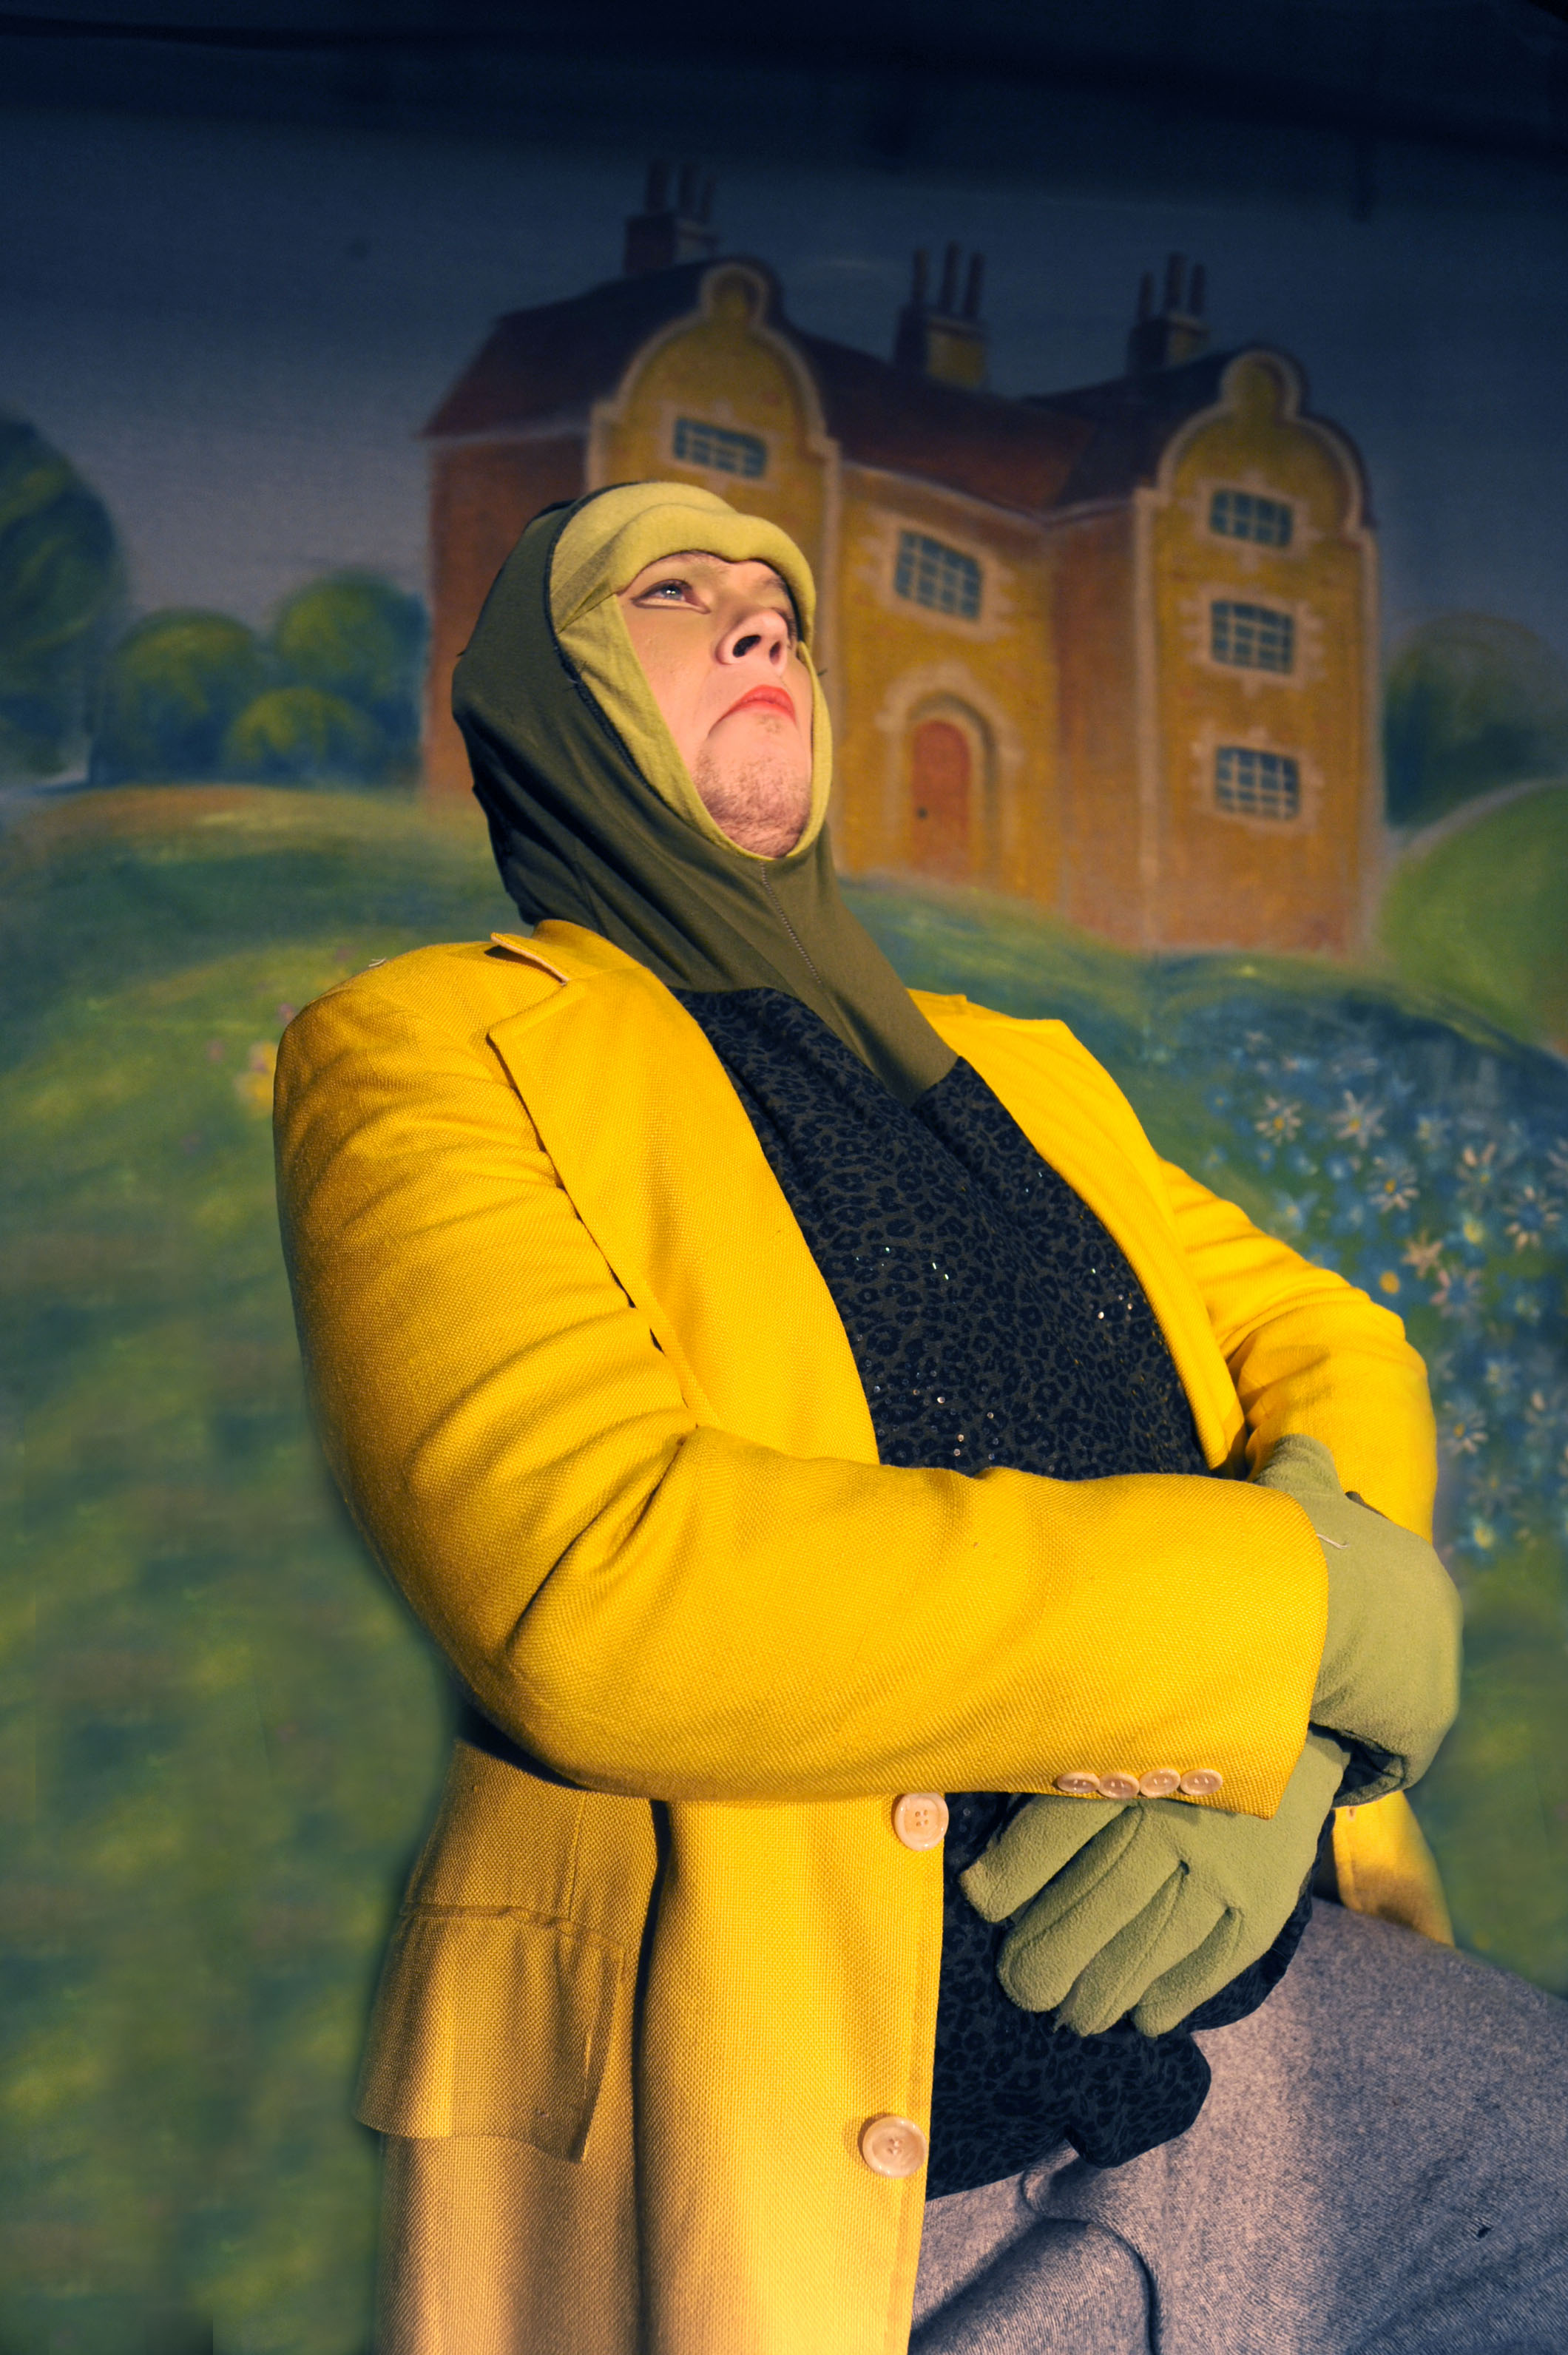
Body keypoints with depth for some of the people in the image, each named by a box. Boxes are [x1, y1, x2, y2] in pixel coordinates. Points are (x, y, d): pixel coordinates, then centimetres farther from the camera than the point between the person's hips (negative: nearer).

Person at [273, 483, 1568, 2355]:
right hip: (776, 2170, -4)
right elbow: (593, 1584, -19)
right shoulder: (424, 1051, -4)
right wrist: (1283, 1601, -14)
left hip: (1250, 2018, 5)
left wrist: (1286, 1730, -10)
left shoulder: (1017, 1071, 17)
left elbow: (1328, 1342, 11)